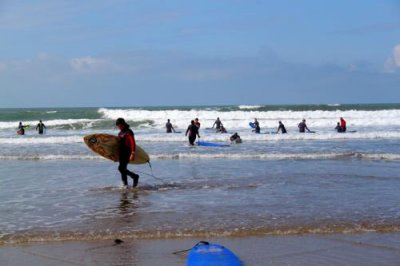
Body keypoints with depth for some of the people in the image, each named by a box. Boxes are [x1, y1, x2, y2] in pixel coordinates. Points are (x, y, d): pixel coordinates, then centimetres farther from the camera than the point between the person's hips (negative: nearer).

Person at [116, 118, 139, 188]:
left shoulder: (128, 132, -13)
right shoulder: (121, 133, 15)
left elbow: (133, 143, -18)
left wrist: (132, 154, -25)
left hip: (127, 154, -9)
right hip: (121, 154, 9)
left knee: (121, 168, -15)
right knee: (122, 169, 8)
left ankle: (135, 177, 1)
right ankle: (125, 184, 15)